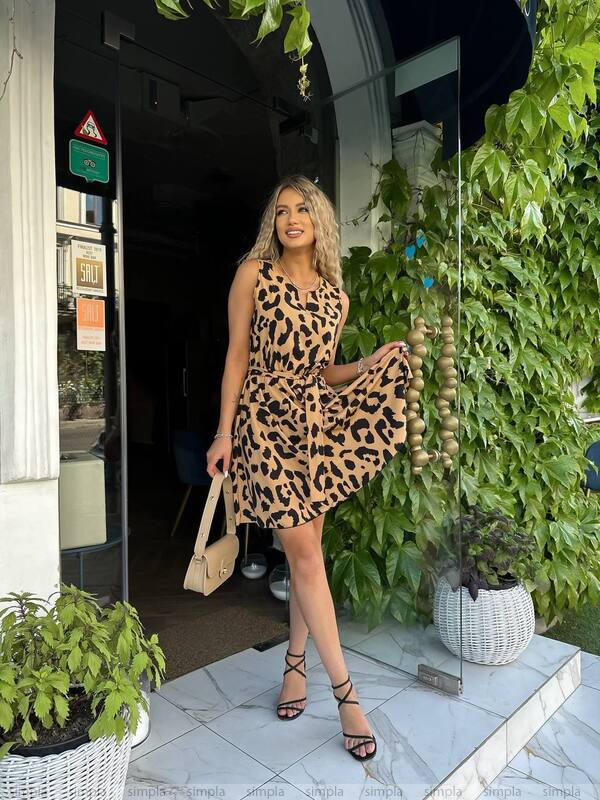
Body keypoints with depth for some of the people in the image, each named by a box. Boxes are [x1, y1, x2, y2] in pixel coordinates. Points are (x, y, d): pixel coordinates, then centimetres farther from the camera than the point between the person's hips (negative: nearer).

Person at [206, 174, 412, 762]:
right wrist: (224, 433, -6)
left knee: (306, 548, 9)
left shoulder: (335, 293, 11)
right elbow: (237, 356, -2)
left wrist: (370, 365, -3)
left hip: (315, 422, 4)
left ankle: (296, 663, 30)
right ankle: (345, 693, 7)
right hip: (265, 421, -4)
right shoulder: (253, 274, 0)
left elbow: (322, 371, 14)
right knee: (304, 551, -5)